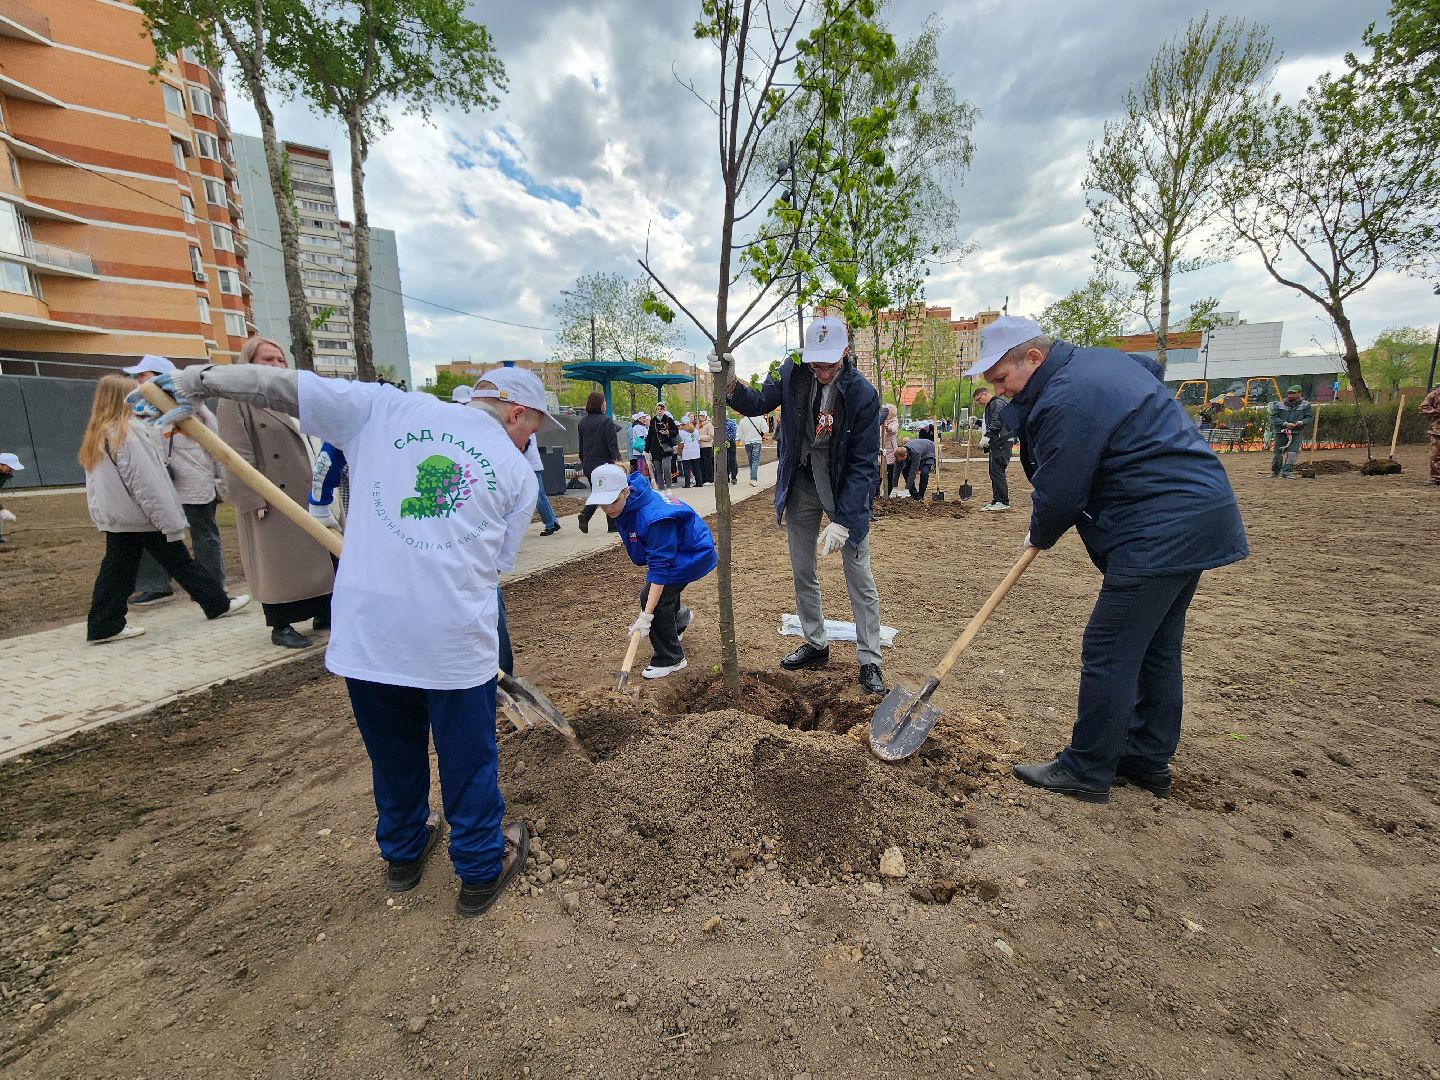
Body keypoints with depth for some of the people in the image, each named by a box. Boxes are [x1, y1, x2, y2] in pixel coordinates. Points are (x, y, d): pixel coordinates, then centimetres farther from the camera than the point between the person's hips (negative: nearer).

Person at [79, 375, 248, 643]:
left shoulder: (94, 436, 10)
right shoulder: (128, 432, -17)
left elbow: (97, 483, 16)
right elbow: (147, 482, -21)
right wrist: (172, 523, -19)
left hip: (113, 519, 8)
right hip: (143, 516, -8)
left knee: (116, 570, 10)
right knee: (181, 564, 3)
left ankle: (103, 626, 12)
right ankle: (218, 604, 15)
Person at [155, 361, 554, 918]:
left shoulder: (384, 409, 6)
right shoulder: (518, 472, 3)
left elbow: (285, 386, 10)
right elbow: (495, 565, 6)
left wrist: (203, 378, 24)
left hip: (365, 627, 4)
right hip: (454, 640, -3)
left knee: (392, 753, 25)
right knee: (468, 762, 16)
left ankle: (403, 854, 48)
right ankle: (481, 872, 35)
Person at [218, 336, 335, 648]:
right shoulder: (237, 401, -6)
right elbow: (238, 457, -13)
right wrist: (254, 500, -20)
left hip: (308, 497, 7)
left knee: (317, 556, 11)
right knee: (278, 563, 1)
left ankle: (323, 614, 22)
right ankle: (281, 626, 12)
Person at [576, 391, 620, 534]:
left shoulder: (583, 422, 7)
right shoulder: (607, 421, -11)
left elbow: (581, 445, 13)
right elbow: (612, 444, -17)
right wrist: (618, 460, -16)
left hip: (588, 464, 6)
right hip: (604, 463, -5)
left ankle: (584, 514, -7)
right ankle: (612, 525, 11)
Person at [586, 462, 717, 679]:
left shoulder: (653, 517, -38)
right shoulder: (624, 505, -11)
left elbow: (660, 567, -37)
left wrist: (646, 615, -38)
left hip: (696, 553, -9)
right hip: (673, 548, 9)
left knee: (655, 596, -17)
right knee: (654, 590, 15)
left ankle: (670, 659, 1)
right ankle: (678, 617, 50)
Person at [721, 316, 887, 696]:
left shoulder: (863, 394, -19)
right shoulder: (793, 373, -9)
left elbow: (863, 464, -20)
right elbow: (758, 403, 6)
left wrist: (842, 521, -25)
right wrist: (730, 383, -16)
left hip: (845, 489, -4)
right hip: (801, 483, 4)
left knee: (860, 579, 1)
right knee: (802, 572, 12)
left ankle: (870, 662, 14)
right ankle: (816, 645, 29)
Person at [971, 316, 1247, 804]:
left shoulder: (1066, 401, -20)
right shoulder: (1101, 359, 12)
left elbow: (1058, 496, -17)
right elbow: (1153, 367, 35)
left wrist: (1039, 538, 4)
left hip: (1159, 531, -11)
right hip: (1198, 516, 11)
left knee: (1108, 654, -3)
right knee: (1157, 649, 17)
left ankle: (1086, 771, 9)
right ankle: (1148, 760, 29)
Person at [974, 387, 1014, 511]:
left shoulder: (998, 403, -9)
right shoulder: (988, 407, 24)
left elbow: (996, 423, -20)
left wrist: (986, 437, -23)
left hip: (1002, 442, -11)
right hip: (995, 443, 11)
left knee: (997, 471, -12)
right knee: (994, 472, 11)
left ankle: (1003, 502, -9)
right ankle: (996, 501, 15)